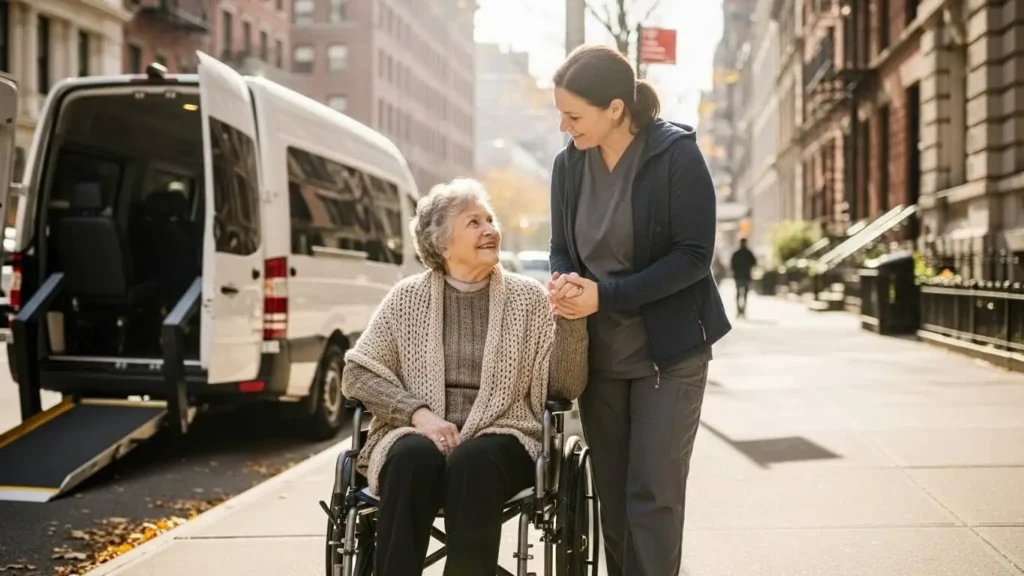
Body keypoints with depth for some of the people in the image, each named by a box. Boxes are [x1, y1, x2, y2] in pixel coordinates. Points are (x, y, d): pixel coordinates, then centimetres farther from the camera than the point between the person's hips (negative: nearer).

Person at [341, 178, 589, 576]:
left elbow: (566, 387, 2)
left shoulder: (528, 298, 8)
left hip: (501, 439, 0)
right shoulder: (407, 297, 9)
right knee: (414, 458, -35)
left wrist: (571, 320, -14)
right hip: (419, 434, 0)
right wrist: (417, 413, -11)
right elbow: (358, 374, 4)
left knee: (473, 461, -35)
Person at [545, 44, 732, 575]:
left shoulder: (676, 155, -14)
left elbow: (693, 257, -16)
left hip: (668, 351, -5)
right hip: (597, 353, 5)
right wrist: (563, 282, -15)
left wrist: (605, 296, -22)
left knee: (654, 496, -5)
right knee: (612, 495, 10)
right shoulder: (568, 163, 1)